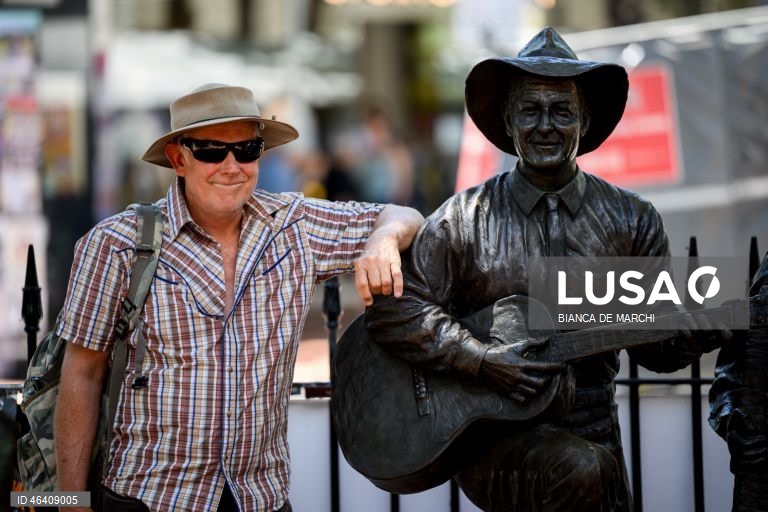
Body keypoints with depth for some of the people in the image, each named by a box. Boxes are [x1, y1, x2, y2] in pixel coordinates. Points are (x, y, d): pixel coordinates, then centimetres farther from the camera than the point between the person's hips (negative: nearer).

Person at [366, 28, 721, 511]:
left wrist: (699, 331, -15)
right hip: (491, 445, -4)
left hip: (593, 435, 4)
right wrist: (482, 360, -16)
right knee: (581, 470, -31)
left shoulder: (633, 221, 6)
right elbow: (392, 309, -7)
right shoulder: (461, 221, -2)